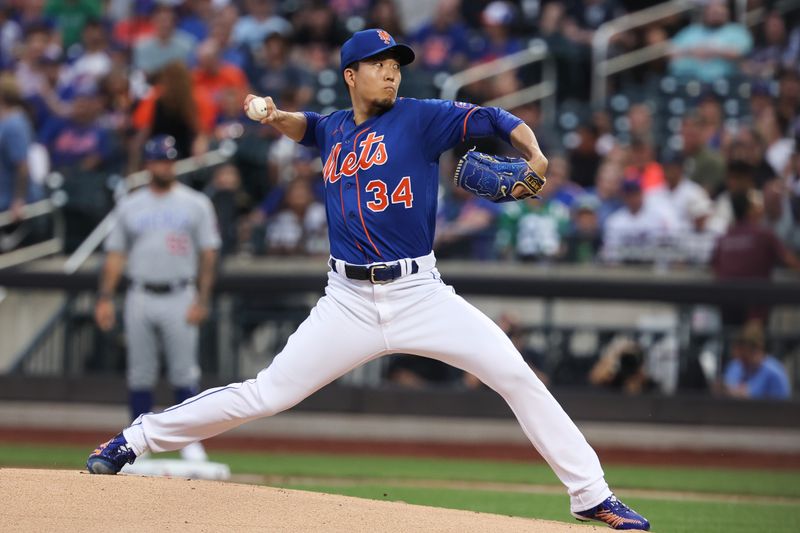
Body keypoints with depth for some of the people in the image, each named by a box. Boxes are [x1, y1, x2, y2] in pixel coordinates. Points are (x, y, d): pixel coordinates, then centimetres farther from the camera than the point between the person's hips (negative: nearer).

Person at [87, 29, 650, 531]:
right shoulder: (334, 129, 13)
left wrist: (534, 155, -29)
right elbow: (304, 125, 37)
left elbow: (497, 120, -10)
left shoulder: (421, 118, 0)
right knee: (265, 394, -2)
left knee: (515, 374, -14)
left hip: (420, 295, -2)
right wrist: (274, 116, 15)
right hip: (349, 302, 2)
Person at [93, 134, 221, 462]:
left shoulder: (195, 204, 4)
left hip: (180, 299, -2)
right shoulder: (130, 207, 10)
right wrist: (105, 298, 1)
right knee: (140, 373, 4)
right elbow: (115, 254, 11)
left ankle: (190, 441, 1)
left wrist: (202, 300, -7)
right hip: (140, 298, 2)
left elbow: (208, 255, 2)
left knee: (184, 372, -5)